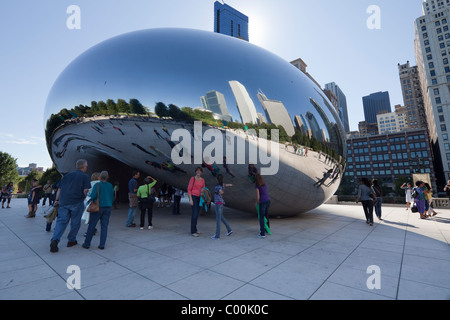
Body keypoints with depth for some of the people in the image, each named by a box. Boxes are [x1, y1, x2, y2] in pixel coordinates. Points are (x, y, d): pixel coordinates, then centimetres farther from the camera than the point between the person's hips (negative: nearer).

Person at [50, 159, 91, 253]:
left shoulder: (67, 175, 17)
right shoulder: (85, 176, -1)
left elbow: (59, 188, 17)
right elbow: (85, 190, -11)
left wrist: (57, 199, 21)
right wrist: (84, 198, 5)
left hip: (63, 202, 5)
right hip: (77, 203, -4)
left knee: (61, 221, 7)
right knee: (75, 222, 9)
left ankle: (55, 240, -10)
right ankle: (71, 240, 19)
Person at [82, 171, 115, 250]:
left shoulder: (97, 185, -7)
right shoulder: (110, 186, 4)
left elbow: (93, 196, -15)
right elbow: (112, 198, 9)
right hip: (107, 208, 3)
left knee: (92, 226, 8)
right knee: (104, 226, 5)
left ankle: (87, 244, 15)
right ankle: (102, 245, 7)